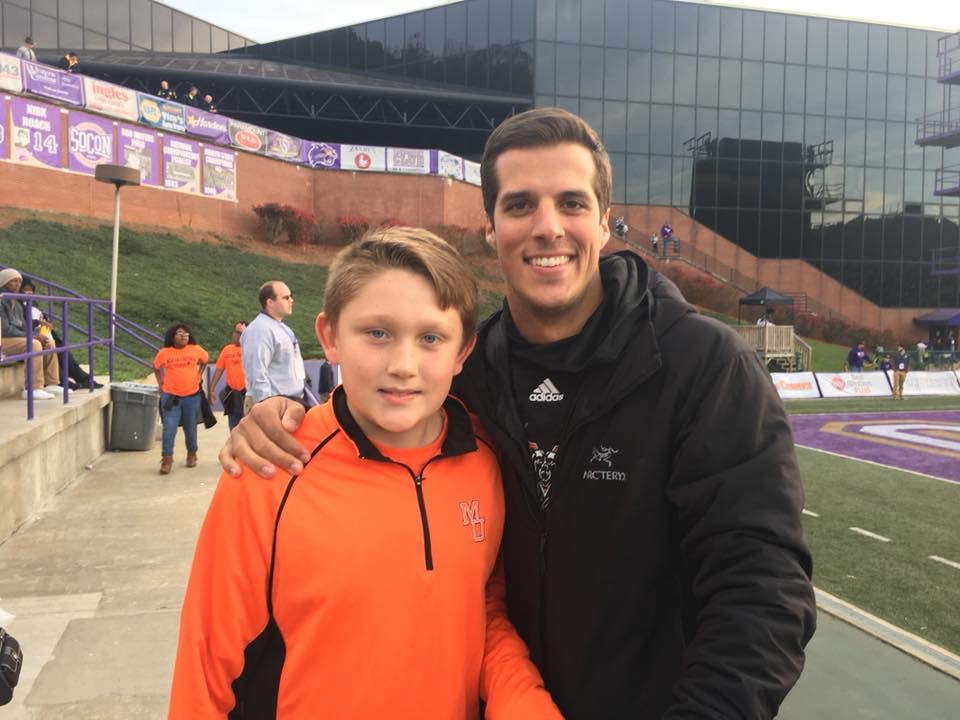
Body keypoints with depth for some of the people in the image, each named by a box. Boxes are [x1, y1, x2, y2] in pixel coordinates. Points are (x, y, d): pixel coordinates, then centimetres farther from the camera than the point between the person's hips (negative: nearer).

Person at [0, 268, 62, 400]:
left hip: (17, 337, 10)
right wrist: (31, 336, -19)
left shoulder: (17, 304, 16)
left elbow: (22, 326, 13)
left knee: (49, 342, 1)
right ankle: (32, 389, -32)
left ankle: (51, 384, -1)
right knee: (34, 345, -30)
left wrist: (34, 335, -8)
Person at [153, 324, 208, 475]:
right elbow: (156, 367, 14)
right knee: (169, 428, -8)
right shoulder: (164, 353, -5)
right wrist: (160, 383, 7)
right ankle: (167, 459, -1)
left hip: (192, 396, 1)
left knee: (190, 428, 13)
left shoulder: (196, 350, -3)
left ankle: (191, 454, 32)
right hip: (170, 397, -1)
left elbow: (204, 361, 18)